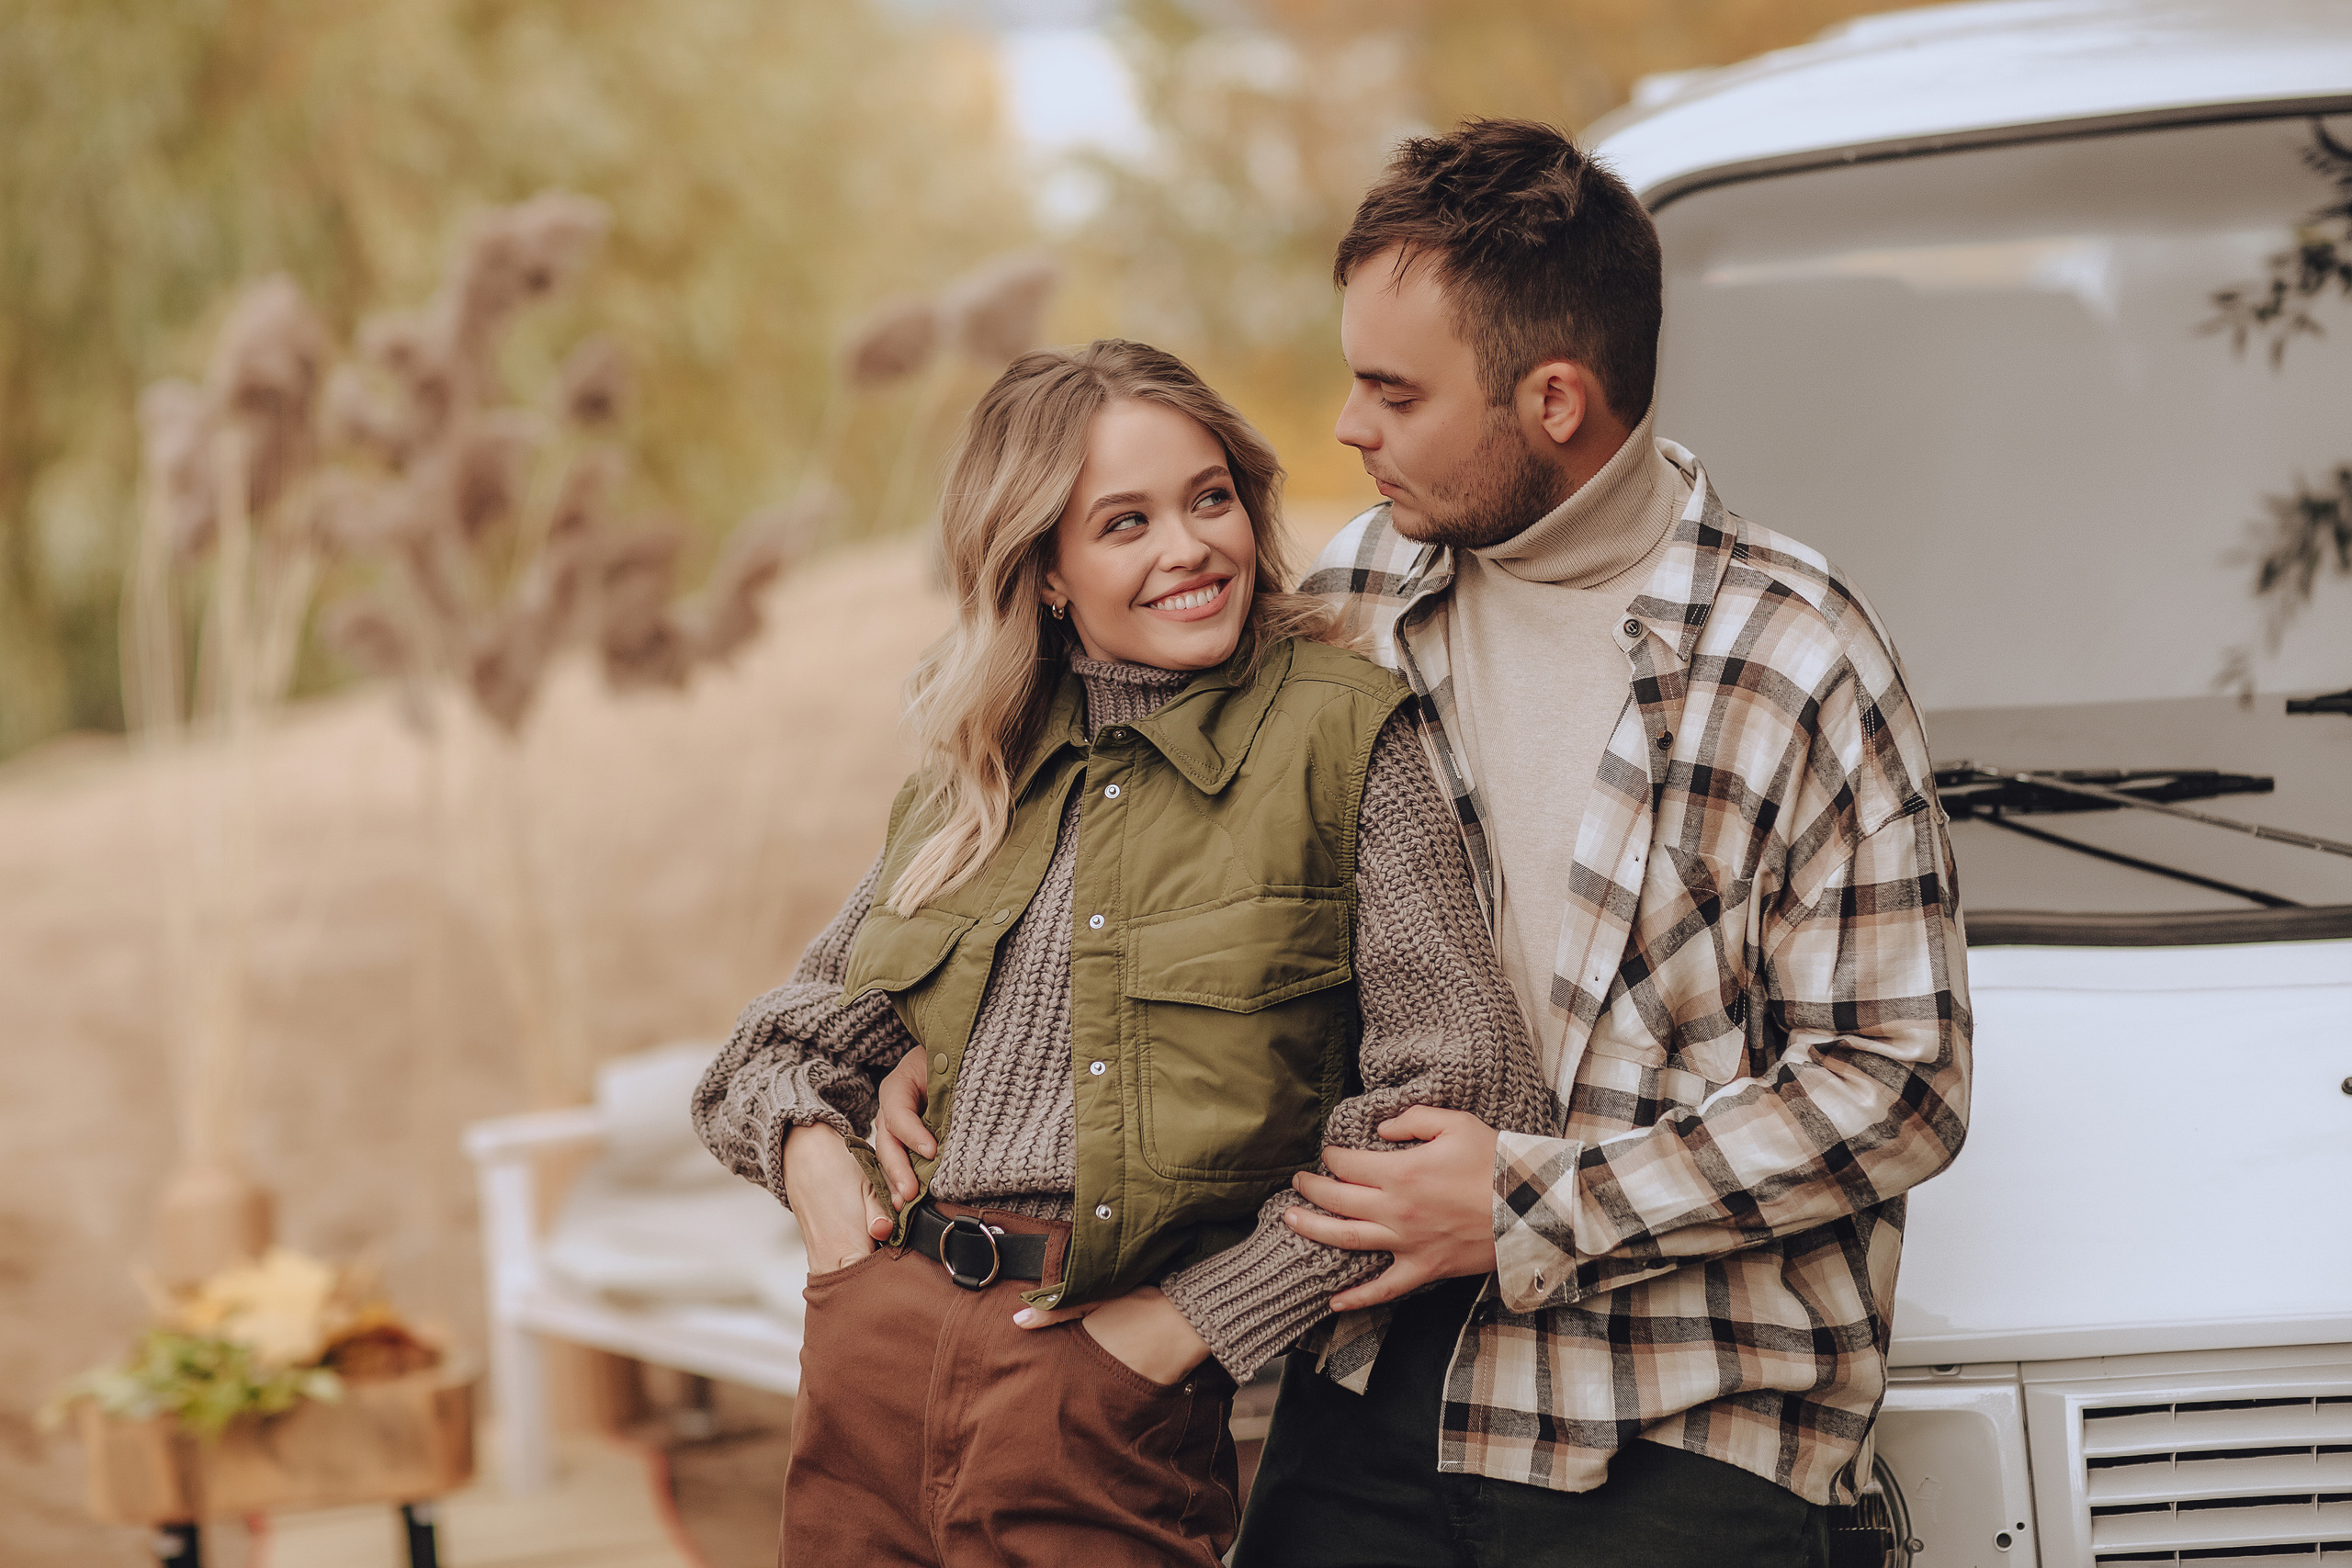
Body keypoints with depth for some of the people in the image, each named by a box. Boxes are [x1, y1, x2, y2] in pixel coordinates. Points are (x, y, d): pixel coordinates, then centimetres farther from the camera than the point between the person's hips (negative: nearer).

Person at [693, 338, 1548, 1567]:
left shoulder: (1344, 735, -3)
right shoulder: (972, 774, 13)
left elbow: (1472, 1094, -10)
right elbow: (795, 1030, 24)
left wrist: (1197, 1318, -10)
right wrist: (807, 1142, 1)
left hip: (1110, 1414, -4)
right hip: (870, 1356, 5)